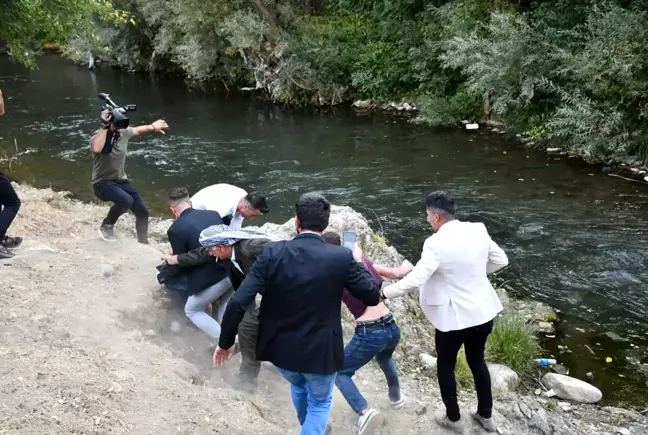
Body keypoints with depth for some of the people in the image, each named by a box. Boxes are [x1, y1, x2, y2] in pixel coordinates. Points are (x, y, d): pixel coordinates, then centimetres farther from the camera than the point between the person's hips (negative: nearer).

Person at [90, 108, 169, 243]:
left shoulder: (124, 132, -4)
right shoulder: (98, 137, -21)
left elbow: (138, 130, 20)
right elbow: (96, 149, -46)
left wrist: (153, 127, 34)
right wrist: (105, 127, -42)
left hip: (121, 180, 7)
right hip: (103, 183, -6)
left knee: (142, 211, 4)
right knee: (126, 201, -34)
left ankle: (143, 244, 26)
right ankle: (106, 226, -6)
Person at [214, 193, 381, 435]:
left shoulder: (272, 253, -15)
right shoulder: (342, 258, -17)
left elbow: (238, 302, -18)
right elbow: (373, 297, -5)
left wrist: (226, 342, -4)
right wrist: (358, 262, 11)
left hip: (281, 349, 3)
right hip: (321, 351, -3)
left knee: (298, 386, 36)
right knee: (320, 402, 27)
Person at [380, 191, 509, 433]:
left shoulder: (436, 243, -23)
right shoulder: (478, 231, -5)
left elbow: (414, 281, -28)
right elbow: (501, 261, 7)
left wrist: (384, 293, -18)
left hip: (454, 316, -6)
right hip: (483, 311, 6)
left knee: (445, 366, 18)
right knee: (477, 360, 26)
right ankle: (486, 415, 38)